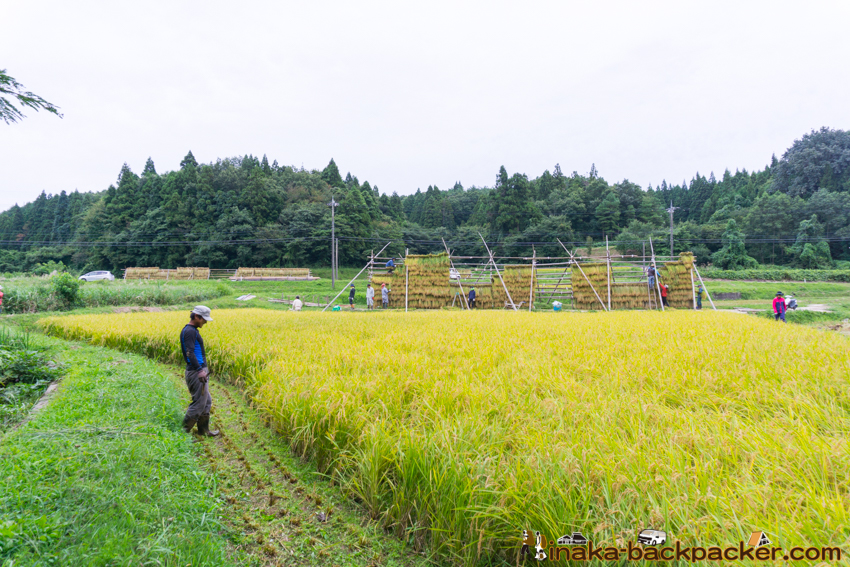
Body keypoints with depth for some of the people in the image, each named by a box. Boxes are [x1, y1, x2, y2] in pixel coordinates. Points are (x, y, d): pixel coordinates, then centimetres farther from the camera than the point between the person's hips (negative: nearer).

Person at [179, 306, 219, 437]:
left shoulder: (193, 331, 15)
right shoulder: (189, 331, -16)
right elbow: (190, 352, -25)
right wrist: (200, 370, -31)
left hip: (200, 370, 11)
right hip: (196, 372, -11)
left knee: (207, 401, 15)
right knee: (199, 402, -5)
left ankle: (203, 430, 24)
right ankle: (184, 431, 5)